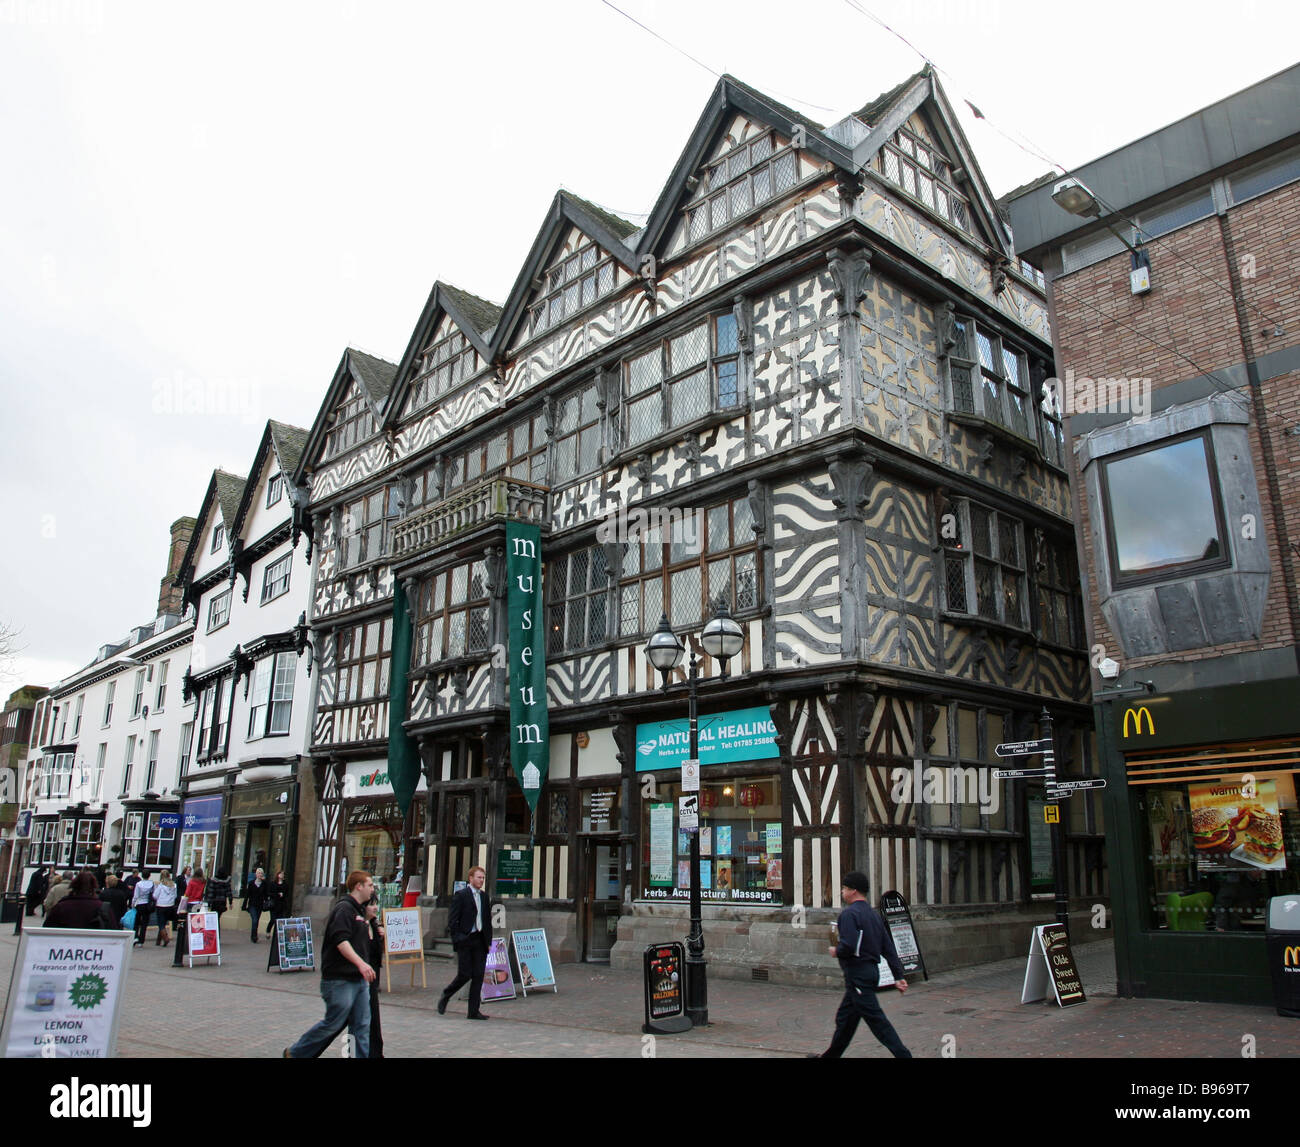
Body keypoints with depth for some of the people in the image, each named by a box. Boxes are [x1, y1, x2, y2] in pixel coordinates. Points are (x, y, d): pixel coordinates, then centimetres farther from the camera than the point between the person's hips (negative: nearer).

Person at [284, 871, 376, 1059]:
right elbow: (340, 941, -25)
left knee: (362, 1026, 5)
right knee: (333, 1023, 2)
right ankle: (295, 1053, 19)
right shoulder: (343, 908, -13)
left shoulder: (359, 910, 17)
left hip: (358, 978, 9)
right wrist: (361, 963, -32)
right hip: (340, 979, -9)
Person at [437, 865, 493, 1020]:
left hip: (480, 941, 6)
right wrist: (457, 939, -14)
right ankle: (444, 997, 22)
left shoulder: (484, 897, 13)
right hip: (465, 941, -6)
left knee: (478, 976, 3)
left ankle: (474, 1011, 8)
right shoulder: (461, 895, -6)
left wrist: (488, 941, 11)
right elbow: (452, 920, -9)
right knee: (465, 975, -4)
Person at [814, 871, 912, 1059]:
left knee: (876, 1019, -7)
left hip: (857, 974, -10)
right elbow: (889, 949, 12)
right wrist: (899, 976, 11)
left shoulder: (849, 914, -15)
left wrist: (836, 951, -5)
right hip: (872, 971, 10)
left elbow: (849, 946, -27)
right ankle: (831, 1055, 30)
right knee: (844, 1018, 19)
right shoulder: (874, 914, 14)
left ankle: (903, 1055, -9)